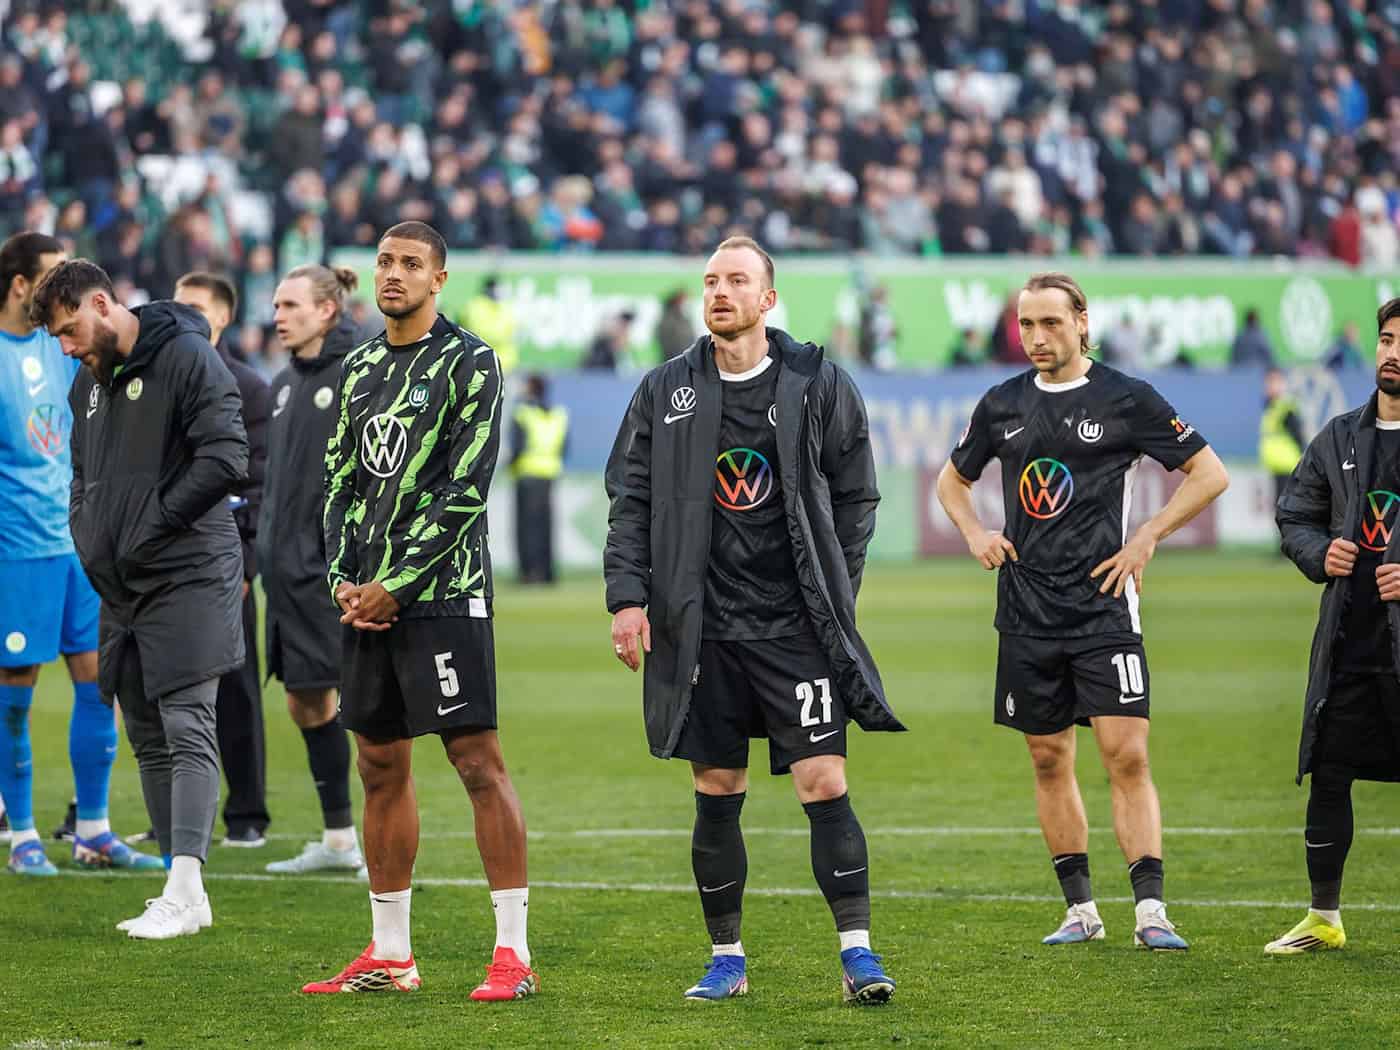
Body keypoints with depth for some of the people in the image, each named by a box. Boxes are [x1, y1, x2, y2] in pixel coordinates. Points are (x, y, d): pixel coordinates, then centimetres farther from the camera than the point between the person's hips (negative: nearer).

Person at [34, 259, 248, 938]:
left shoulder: (186, 357, -10)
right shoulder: (89, 382, 16)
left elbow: (226, 459, -18)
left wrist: (149, 526, -14)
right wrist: (89, 538, 8)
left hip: (188, 576, -9)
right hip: (119, 587, 9)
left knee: (187, 731, -12)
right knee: (149, 741, 8)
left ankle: (185, 887, -16)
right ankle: (184, 896, 12)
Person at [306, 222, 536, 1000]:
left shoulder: (470, 365, -5)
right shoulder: (360, 368, 17)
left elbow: (465, 490, -12)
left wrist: (398, 584, -14)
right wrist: (344, 578, 3)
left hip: (442, 592, -7)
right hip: (370, 598, 7)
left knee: (479, 761, -10)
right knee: (382, 767, 9)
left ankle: (514, 951, -9)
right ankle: (390, 956, 15)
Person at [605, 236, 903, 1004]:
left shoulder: (820, 386, 2)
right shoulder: (664, 392, 6)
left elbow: (856, 497, 6)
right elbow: (630, 501, 6)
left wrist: (834, 595, 0)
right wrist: (626, 596, -4)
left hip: (795, 624, -2)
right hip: (703, 629, 2)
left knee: (825, 783, -8)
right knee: (716, 795, 6)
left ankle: (857, 953, -4)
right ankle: (727, 958, 16)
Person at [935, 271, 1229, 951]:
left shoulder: (1125, 399, -3)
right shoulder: (1002, 405, 9)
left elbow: (1210, 474, 1)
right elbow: (953, 479, 26)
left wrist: (1146, 538, -7)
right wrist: (975, 533, 7)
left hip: (1104, 608, -4)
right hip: (1027, 612, 4)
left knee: (1127, 756, -11)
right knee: (1049, 761, 7)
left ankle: (1151, 910, -13)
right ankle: (1080, 909, 16)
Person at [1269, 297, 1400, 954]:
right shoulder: (1339, 438, 11)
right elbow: (1294, 517, 20)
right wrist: (1320, 555, 0)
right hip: (1346, 641, 5)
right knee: (1327, 776, 8)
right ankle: (1323, 919, 20)